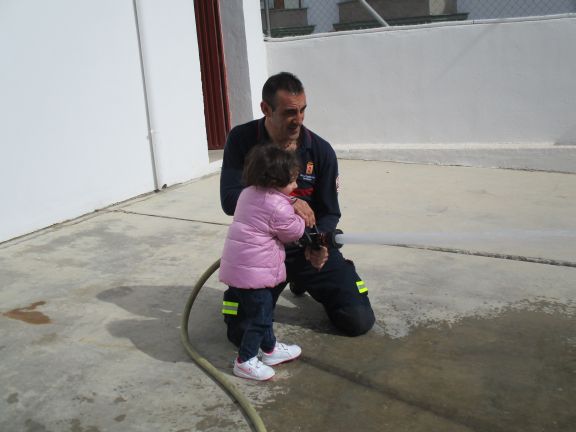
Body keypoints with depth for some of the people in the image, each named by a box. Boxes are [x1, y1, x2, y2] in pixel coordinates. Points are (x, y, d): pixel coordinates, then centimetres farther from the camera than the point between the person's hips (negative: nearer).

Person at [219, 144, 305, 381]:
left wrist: (291, 209, 16)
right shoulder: (278, 207, -20)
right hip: (252, 272, -9)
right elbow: (294, 232, -6)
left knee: (263, 310, 23)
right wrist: (301, 217, 12)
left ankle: (270, 348, 37)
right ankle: (245, 361, 15)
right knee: (259, 317, 5)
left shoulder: (249, 193, 7)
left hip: (235, 267, 9)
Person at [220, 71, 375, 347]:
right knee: (243, 332, -13)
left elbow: (330, 212, -2)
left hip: (308, 244, 1)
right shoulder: (242, 140, -11)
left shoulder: (321, 151, -8)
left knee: (359, 321, -6)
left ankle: (303, 280, 25)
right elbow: (229, 200, -20)